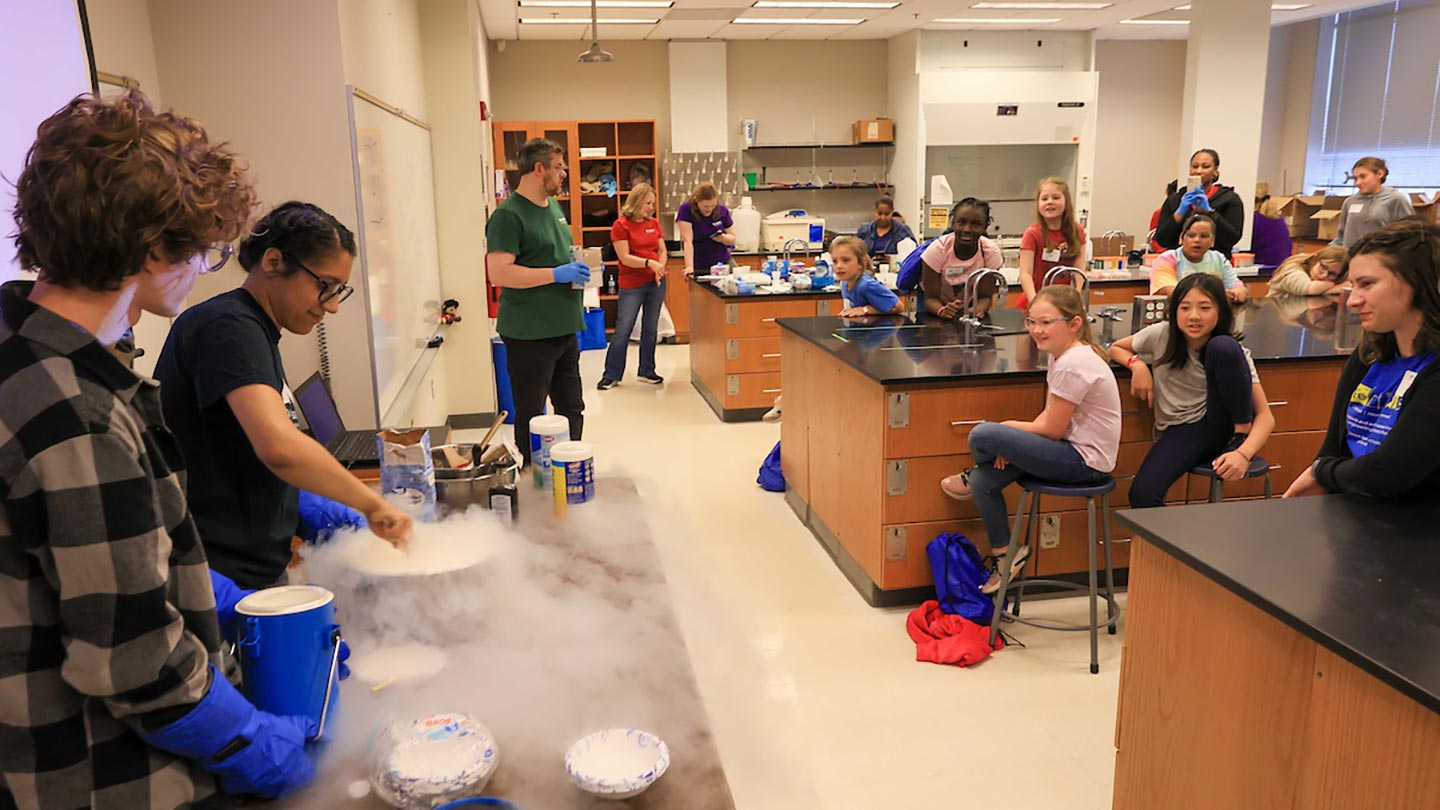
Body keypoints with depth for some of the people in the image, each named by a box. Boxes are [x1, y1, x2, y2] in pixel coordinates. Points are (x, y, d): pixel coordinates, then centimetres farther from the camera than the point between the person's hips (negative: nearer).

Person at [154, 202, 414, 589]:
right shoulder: (228, 328, -17)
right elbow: (279, 447, -33)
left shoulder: (256, 331, 13)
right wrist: (372, 503, -23)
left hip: (260, 569, 10)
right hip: (223, 582, -10)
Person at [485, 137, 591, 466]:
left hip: (564, 328, 9)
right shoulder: (508, 215, -13)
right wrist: (557, 274, -22)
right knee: (531, 417, 2)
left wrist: (579, 268, 7)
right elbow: (499, 273, -22)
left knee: (572, 409, 16)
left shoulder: (554, 206, 14)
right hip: (529, 334, -9)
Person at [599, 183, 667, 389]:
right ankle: (611, 376, 5)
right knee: (622, 330, -3)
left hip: (655, 283, 5)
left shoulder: (654, 224, 8)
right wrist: (649, 263, -25)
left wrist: (660, 268, -10)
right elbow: (625, 258, -14)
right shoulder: (621, 226, -8)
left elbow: (662, 250, 10)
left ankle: (647, 371, 22)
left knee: (651, 329, 11)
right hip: (631, 285, -5)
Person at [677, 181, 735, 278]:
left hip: (724, 263, 4)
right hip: (700, 268, -4)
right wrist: (689, 267, -30)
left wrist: (723, 238, -15)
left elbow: (732, 238, 8)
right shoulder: (686, 209, -13)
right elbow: (687, 241, -20)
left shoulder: (722, 210, -1)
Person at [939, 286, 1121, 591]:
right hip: (1076, 451, 10)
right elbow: (1051, 415, 12)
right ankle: (1003, 553, 17)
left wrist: (1011, 426, -2)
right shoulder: (1065, 354, 9)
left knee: (982, 436, -20)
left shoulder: (1072, 365, -22)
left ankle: (970, 478, 14)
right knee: (984, 481, 3)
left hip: (1085, 461, -10)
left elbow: (1053, 429, -18)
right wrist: (1013, 444, -3)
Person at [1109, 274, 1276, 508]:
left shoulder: (1231, 350, -8)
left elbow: (1265, 416, -12)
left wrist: (1243, 453, -31)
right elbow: (1116, 348, 13)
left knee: (1223, 348, -25)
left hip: (1221, 425, 0)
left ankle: (1241, 435, -11)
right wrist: (1137, 364, -11)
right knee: (1142, 495, -32)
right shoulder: (1161, 335, -6)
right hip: (1179, 431, 0)